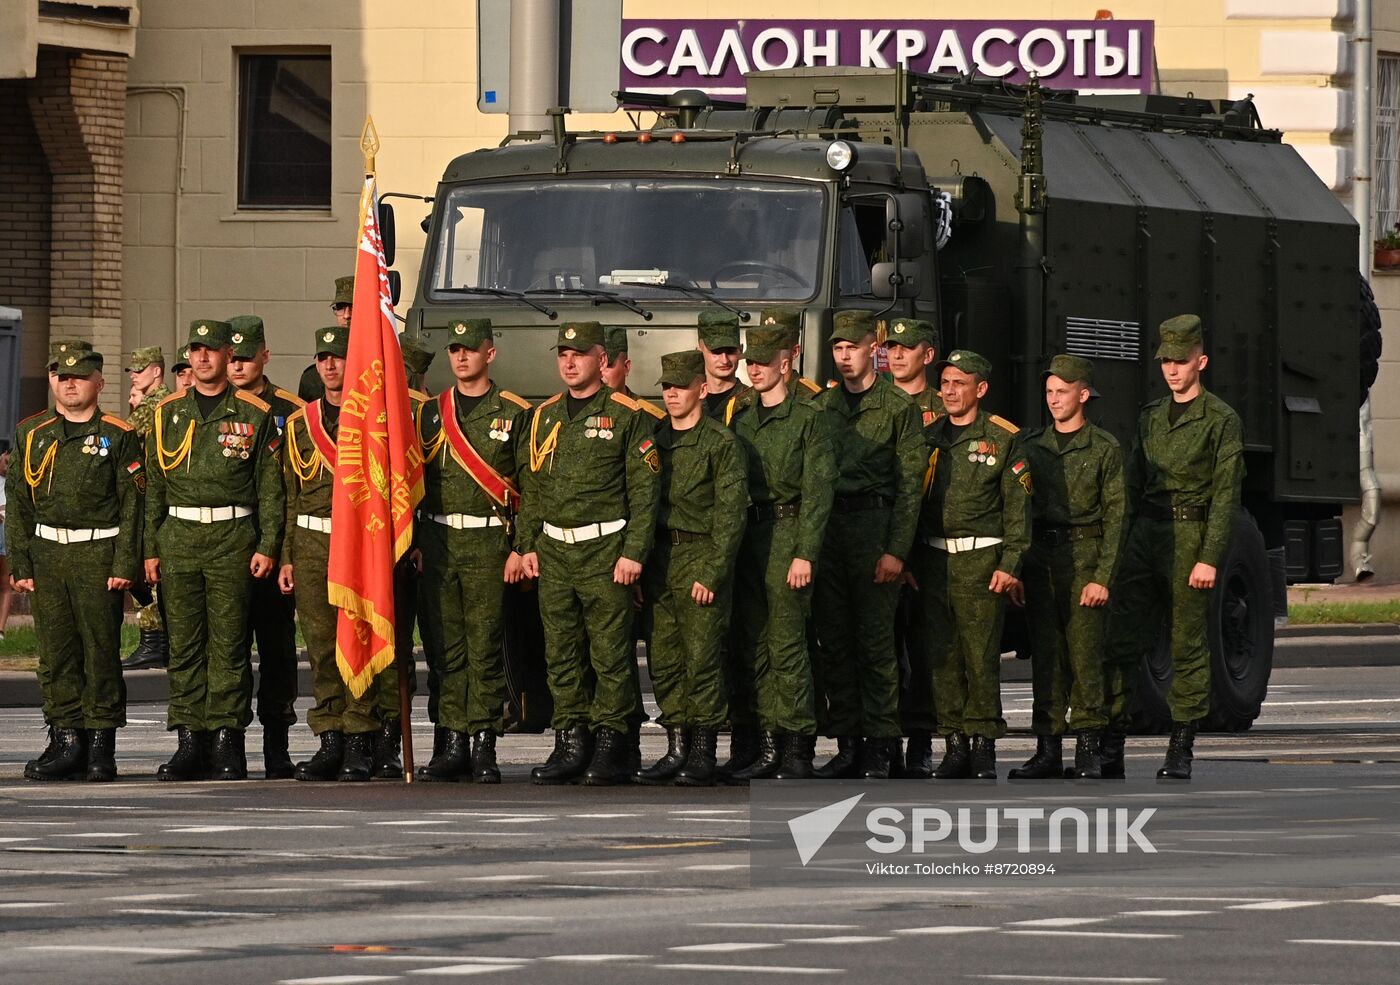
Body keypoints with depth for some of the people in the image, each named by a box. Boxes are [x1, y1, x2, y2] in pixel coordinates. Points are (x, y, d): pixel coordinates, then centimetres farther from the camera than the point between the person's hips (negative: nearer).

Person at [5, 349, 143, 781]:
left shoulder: (118, 437, 1)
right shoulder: (32, 434, 11)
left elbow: (133, 504, -2)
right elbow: (17, 503, 11)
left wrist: (125, 565, -10)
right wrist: (20, 564, 3)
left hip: (98, 555, -4)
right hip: (46, 555, 4)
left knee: (101, 650, -4)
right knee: (56, 652, 2)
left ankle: (101, 745, 1)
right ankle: (66, 740, 6)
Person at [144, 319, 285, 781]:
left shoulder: (254, 415, 3)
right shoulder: (168, 414, 11)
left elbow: (270, 487, 3)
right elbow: (154, 486, 13)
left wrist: (268, 546, -6)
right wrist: (150, 549, 7)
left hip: (233, 539, -3)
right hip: (178, 536, 3)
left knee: (229, 643, -4)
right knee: (183, 644, 2)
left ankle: (228, 742, -1)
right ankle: (190, 740, 5)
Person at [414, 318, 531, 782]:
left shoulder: (514, 414, 3)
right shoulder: (429, 413, 13)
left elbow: (530, 487, 0)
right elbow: (413, 481, 15)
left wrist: (521, 548, -7)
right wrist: (411, 544, 7)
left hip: (488, 542, -3)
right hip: (437, 543, 3)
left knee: (485, 647, -4)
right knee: (444, 647, 3)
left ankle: (484, 745, -2)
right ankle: (453, 743, 6)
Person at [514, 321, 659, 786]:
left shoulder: (627, 416, -3)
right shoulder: (545, 417, 14)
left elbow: (644, 491, -6)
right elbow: (531, 488, 19)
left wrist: (634, 552, -12)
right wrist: (527, 546, 12)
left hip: (606, 552, -5)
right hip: (554, 552, 5)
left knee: (610, 653, -4)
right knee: (561, 654, 5)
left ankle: (611, 744, 1)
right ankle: (571, 742, 11)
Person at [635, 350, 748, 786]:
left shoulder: (721, 443, -4)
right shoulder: (654, 439, 14)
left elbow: (731, 514, -8)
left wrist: (712, 573, -14)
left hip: (702, 557, -6)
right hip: (659, 560, 6)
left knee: (702, 657, -7)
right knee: (663, 660, 4)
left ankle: (703, 753, -2)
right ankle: (676, 749, 11)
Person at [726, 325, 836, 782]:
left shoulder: (809, 419, -2)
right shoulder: (741, 420, 16)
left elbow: (817, 491, -8)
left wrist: (805, 554, -15)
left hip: (787, 534, -6)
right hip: (745, 536, 6)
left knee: (787, 645, -8)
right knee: (752, 646, 5)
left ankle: (797, 750, -5)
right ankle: (767, 744, 10)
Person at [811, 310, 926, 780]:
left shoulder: (899, 408, 2)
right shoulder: (821, 406, 15)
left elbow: (910, 484, -3)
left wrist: (896, 549, -11)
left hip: (875, 524, -5)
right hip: (825, 529, 5)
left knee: (875, 640, -5)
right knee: (832, 640, 4)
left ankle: (879, 748, -3)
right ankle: (847, 745, 8)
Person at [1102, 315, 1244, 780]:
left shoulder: (1222, 421, -2)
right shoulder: (1151, 417, 16)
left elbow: (1225, 496, -8)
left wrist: (1210, 558, -15)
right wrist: (1121, 545, 11)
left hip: (1190, 535, -5)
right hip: (1145, 534, 5)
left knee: (1188, 646, -1)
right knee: (1122, 640, -2)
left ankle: (1181, 750, 4)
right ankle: (1110, 747, -3)